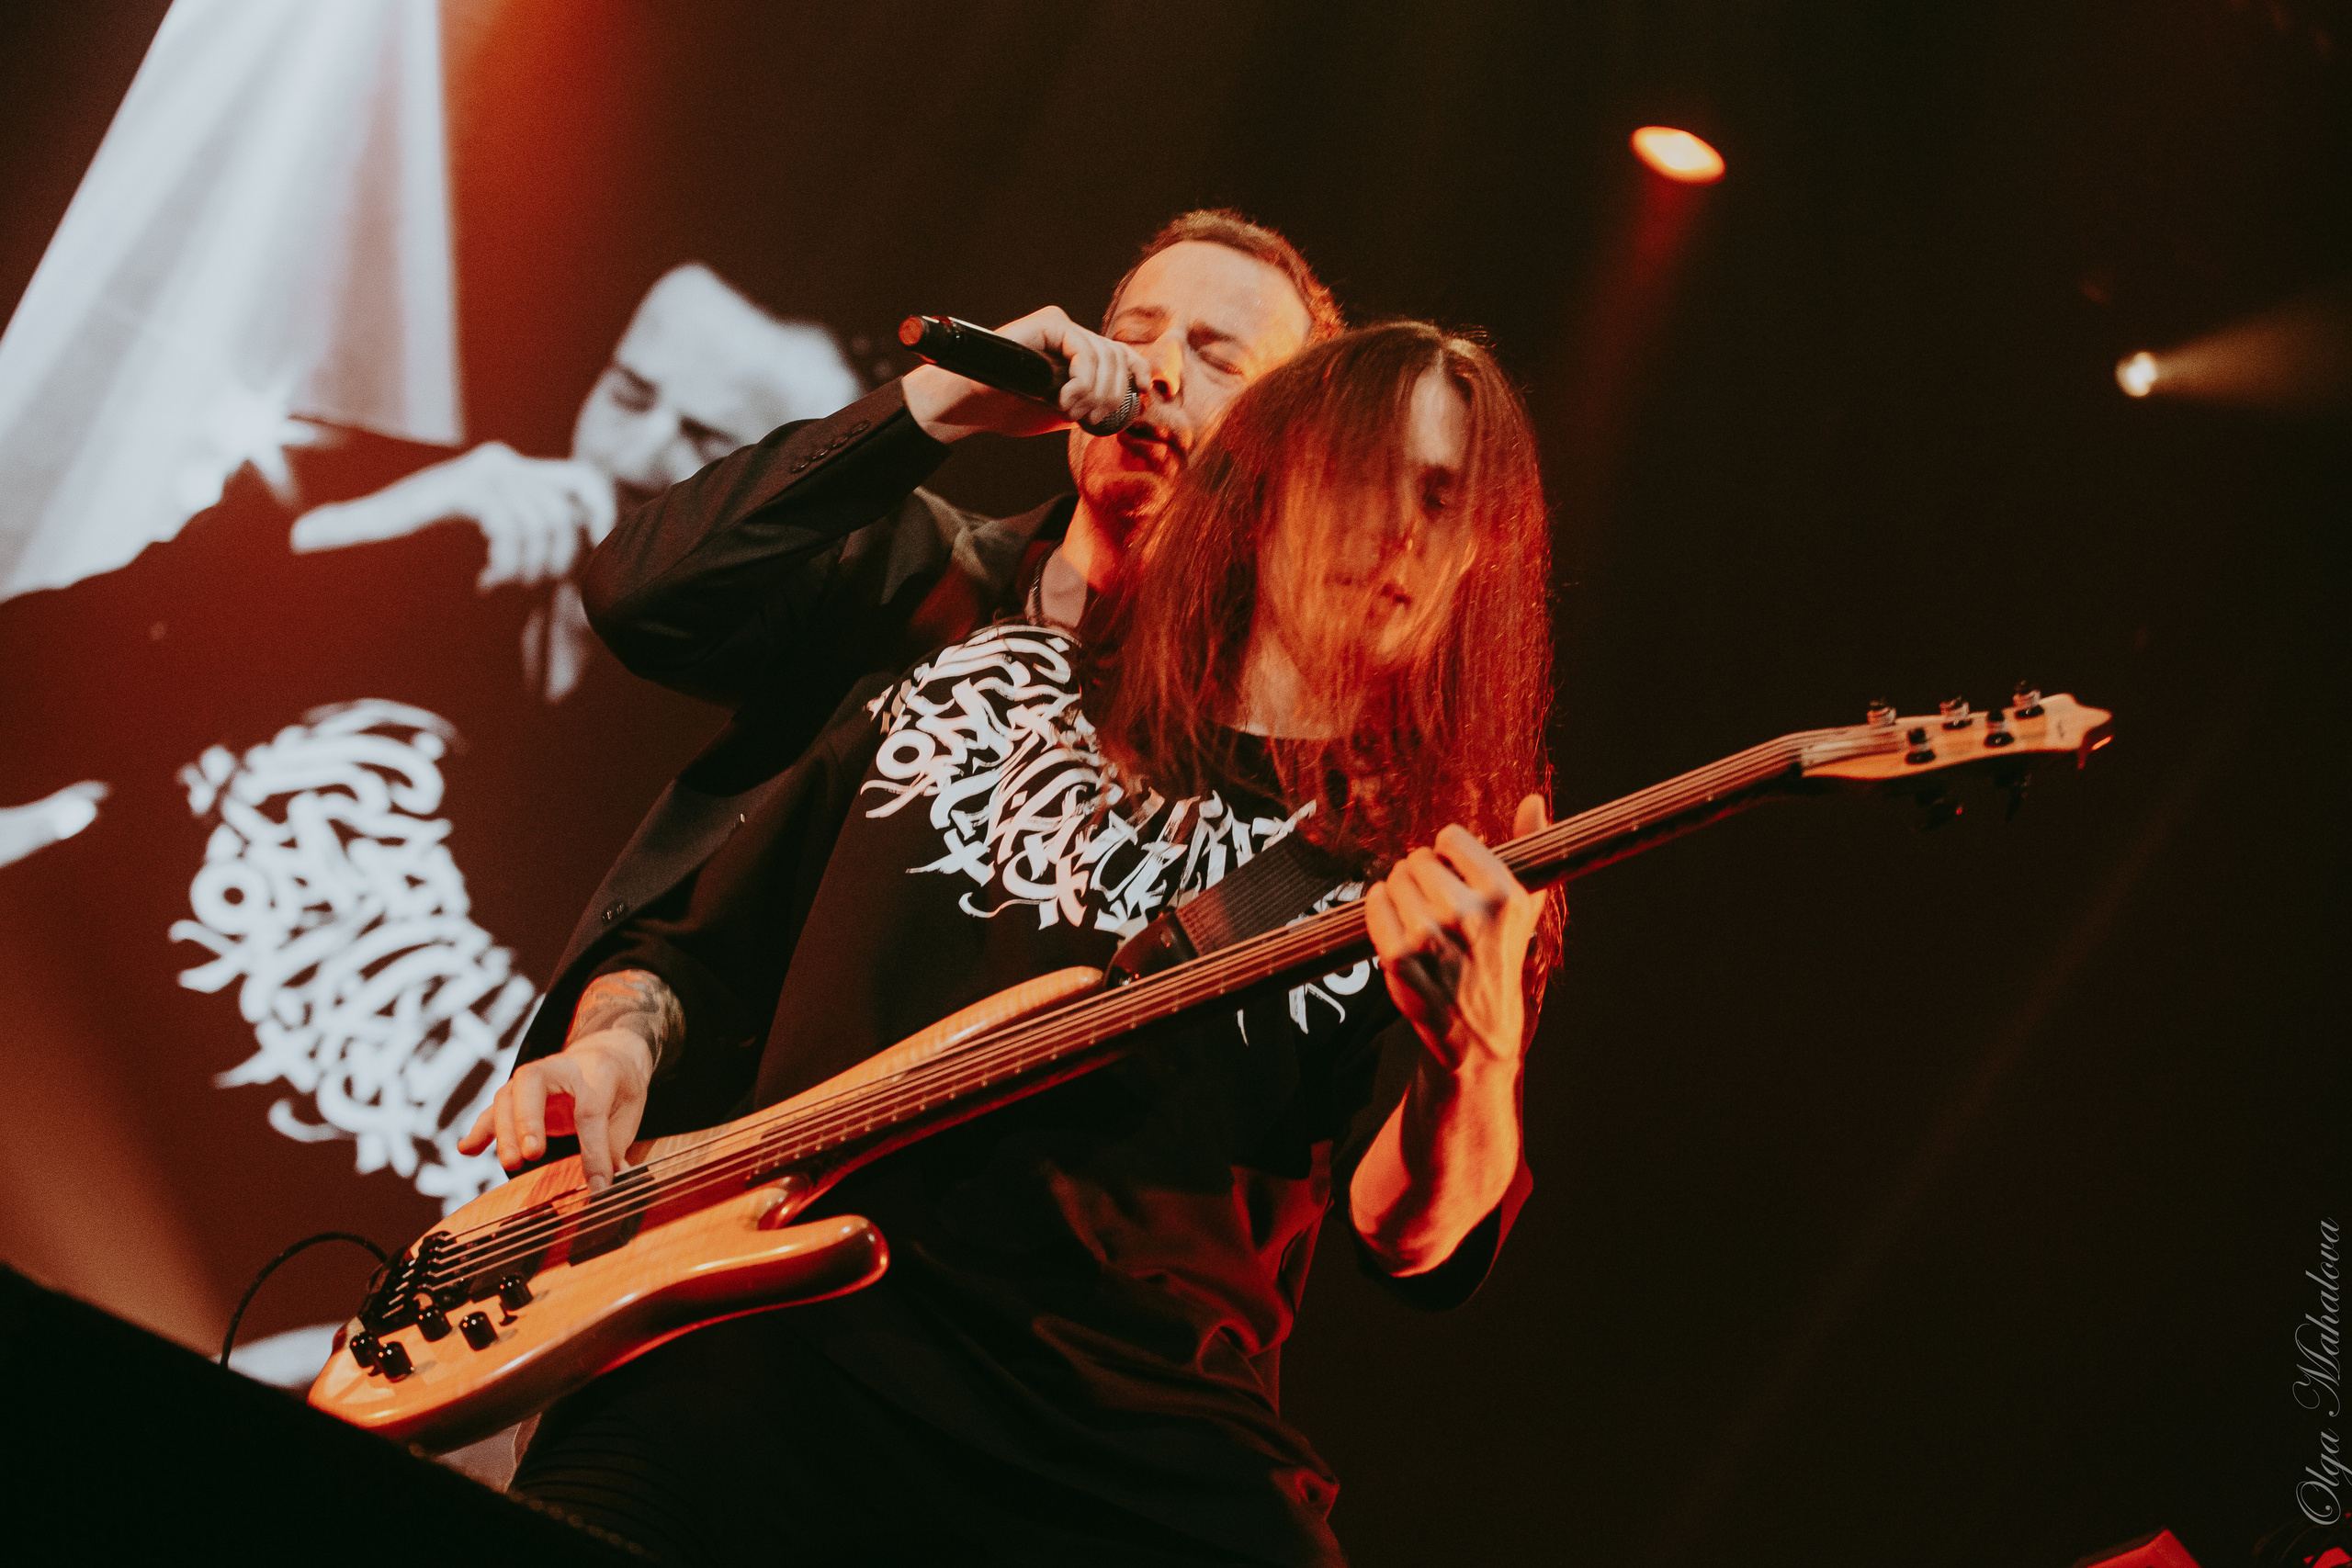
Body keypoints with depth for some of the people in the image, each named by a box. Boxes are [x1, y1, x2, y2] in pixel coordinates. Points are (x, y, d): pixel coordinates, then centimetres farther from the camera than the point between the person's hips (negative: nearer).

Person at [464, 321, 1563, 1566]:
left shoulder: (1454, 883, 9)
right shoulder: (981, 682, 16)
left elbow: (1413, 1240, -7)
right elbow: (698, 947, 23)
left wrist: (1478, 1053, -27)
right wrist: (618, 1047, 2)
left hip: (1134, 1453, 0)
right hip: (764, 1357, 1)